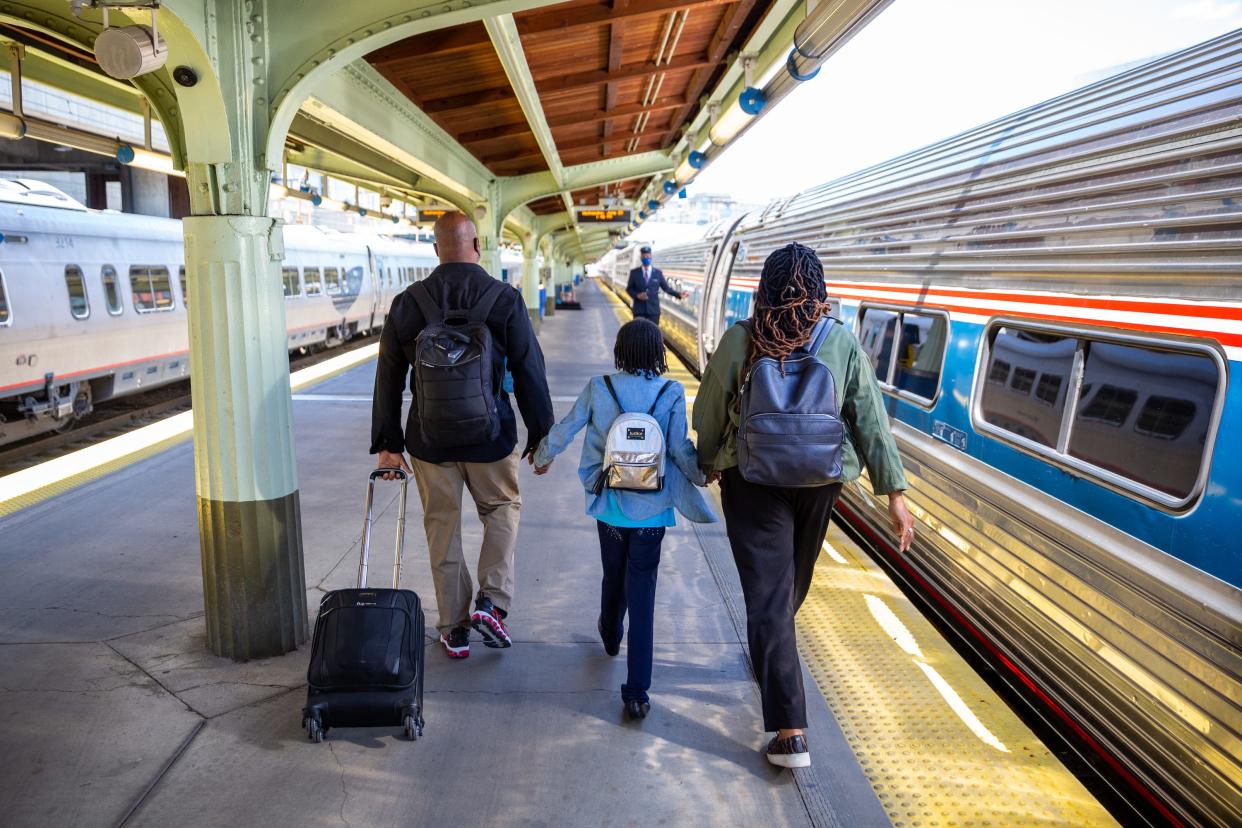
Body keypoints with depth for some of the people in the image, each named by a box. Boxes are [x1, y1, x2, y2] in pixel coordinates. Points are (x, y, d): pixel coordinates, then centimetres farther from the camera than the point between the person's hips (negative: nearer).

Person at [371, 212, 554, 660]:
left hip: (429, 439, 2)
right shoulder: (505, 299, -8)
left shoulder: (407, 303, 0)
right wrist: (541, 435, 2)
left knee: (442, 527, 13)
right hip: (490, 437, -1)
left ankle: (454, 628, 22)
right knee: (502, 508, 22)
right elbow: (529, 373, -7)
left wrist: (387, 443, 10)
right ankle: (492, 600, 8)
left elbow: (388, 379, 3)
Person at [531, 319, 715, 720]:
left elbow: (566, 428, 3)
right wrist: (704, 475, 10)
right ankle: (636, 692, 3)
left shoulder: (599, 388, -4)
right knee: (642, 595, 3)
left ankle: (610, 635, 53)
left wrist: (542, 457, 22)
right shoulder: (671, 393, -7)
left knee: (613, 577, 26)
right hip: (651, 509, -2)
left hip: (610, 506, 2)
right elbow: (681, 449, -9)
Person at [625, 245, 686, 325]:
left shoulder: (658, 273, 4)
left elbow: (666, 288, 9)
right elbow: (629, 289, 8)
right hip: (639, 310, -1)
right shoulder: (634, 272, 3)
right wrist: (637, 295, -11)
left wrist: (679, 295, -2)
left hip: (653, 310, 1)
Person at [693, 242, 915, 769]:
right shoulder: (842, 343, -7)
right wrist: (894, 494, -3)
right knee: (793, 580, 24)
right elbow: (870, 420, -8)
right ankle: (768, 654, 51)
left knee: (767, 593, 0)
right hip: (822, 479, 3)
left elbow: (710, 412, -3)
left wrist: (709, 460, 15)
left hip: (753, 479, -3)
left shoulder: (739, 340, -12)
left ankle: (790, 731, -2)